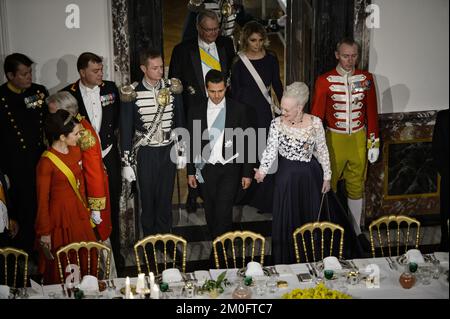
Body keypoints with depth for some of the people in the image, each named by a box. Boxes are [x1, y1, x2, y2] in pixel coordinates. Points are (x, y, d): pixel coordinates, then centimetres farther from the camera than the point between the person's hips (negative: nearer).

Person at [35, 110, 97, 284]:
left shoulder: (76, 151, 1)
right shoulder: (46, 162, -20)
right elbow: (42, 200, -13)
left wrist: (85, 209, 14)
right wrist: (44, 232, -9)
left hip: (79, 214, 6)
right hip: (60, 217, -6)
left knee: (85, 260, 13)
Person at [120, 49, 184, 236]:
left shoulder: (172, 88, -2)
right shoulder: (132, 94, -10)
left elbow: (179, 120, 8)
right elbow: (126, 129, -4)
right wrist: (127, 163, -4)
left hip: (169, 150, 2)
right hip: (146, 153, -2)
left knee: (166, 197, 12)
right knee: (148, 197, 9)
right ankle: (149, 238, 27)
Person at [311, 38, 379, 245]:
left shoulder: (366, 78, 0)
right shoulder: (325, 81, -8)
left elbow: (371, 112, 4)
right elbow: (317, 114, -7)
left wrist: (374, 142, 3)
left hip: (359, 138, 2)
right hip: (334, 139, -2)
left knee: (356, 186, 13)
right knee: (329, 185, 8)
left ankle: (356, 230, 26)